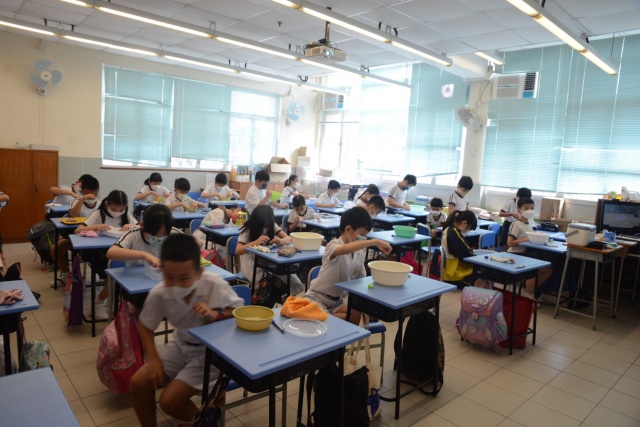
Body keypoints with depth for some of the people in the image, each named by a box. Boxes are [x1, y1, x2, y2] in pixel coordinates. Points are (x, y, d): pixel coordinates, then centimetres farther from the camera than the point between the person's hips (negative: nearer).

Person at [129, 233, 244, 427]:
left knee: (169, 401, -13)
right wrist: (153, 358, -7)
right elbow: (144, 325, 2)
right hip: (180, 346, 5)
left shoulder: (215, 286, -29)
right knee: (137, 383, -7)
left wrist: (216, 314, -33)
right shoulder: (159, 293, -18)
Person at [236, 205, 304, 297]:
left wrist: (280, 241, -30)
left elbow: (289, 239, -6)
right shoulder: (248, 230, -11)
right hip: (252, 265, -3)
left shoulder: (272, 226, 0)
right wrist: (255, 242, -34)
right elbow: (237, 251, -20)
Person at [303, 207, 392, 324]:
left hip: (336, 301, 6)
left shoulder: (359, 253, 1)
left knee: (355, 316, -19)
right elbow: (345, 250, -46)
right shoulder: (333, 246, -20)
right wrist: (375, 242, -45)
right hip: (317, 298, -6)